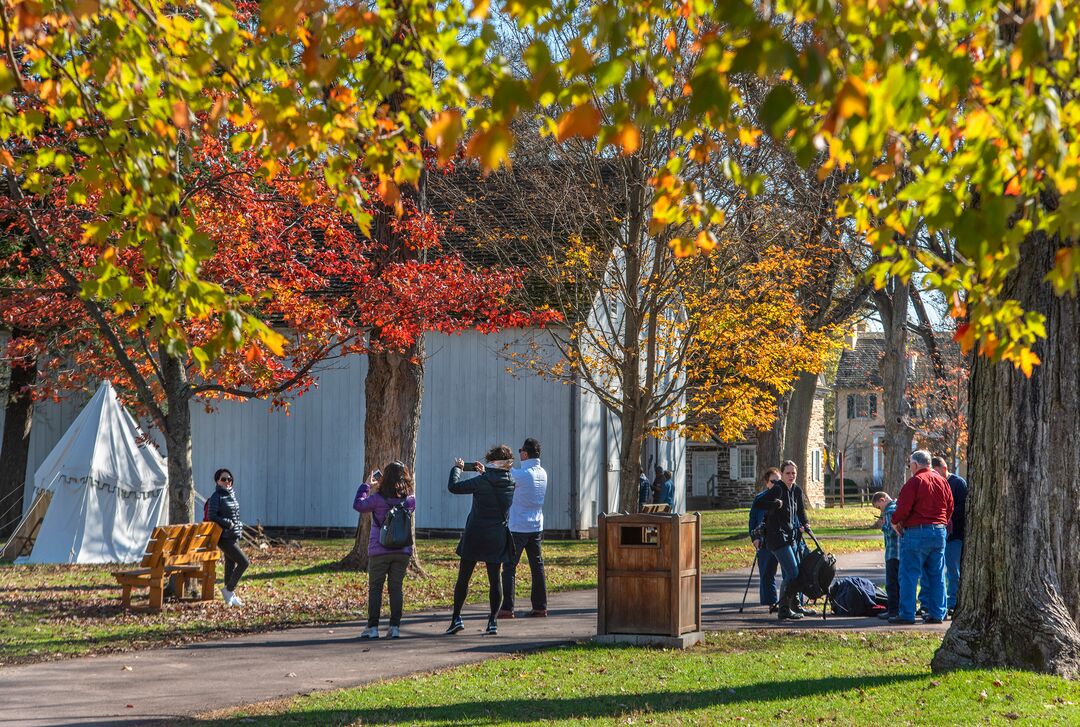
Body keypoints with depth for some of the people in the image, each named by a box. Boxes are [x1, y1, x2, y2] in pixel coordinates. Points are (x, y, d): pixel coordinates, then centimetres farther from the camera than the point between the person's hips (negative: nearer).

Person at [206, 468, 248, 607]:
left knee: (231, 565, 12)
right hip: (224, 537, -8)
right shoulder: (216, 497, -10)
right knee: (244, 562, -13)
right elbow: (211, 517, -14)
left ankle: (230, 596, 19)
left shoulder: (232, 494, 13)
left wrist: (239, 527, 12)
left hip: (235, 536, 8)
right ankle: (228, 589, -2)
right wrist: (228, 523, -18)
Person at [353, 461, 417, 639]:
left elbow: (358, 505, 0)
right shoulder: (410, 499, -2)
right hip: (402, 551, 3)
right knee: (396, 588, 7)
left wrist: (366, 485, 12)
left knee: (375, 588, 5)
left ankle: (372, 627, 4)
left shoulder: (378, 498, -12)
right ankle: (395, 627, 3)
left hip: (379, 551, -3)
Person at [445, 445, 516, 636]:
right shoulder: (510, 483, 0)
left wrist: (457, 468, 4)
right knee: (494, 579, 7)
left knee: (463, 578, 7)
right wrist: (484, 473, 21)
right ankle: (493, 621, 5)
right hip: (497, 538, 4)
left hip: (475, 536, -4)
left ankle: (456, 618, 5)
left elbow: (453, 486, -11)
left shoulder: (482, 482, -16)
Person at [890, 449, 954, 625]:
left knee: (909, 575, -1)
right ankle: (937, 613, 12)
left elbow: (904, 507, -16)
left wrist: (895, 521, 2)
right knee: (937, 575, 12)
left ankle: (907, 614, -2)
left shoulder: (914, 482, -12)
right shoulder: (942, 481, 10)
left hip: (916, 532, -7)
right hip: (939, 532, 7)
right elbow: (950, 507, 14)